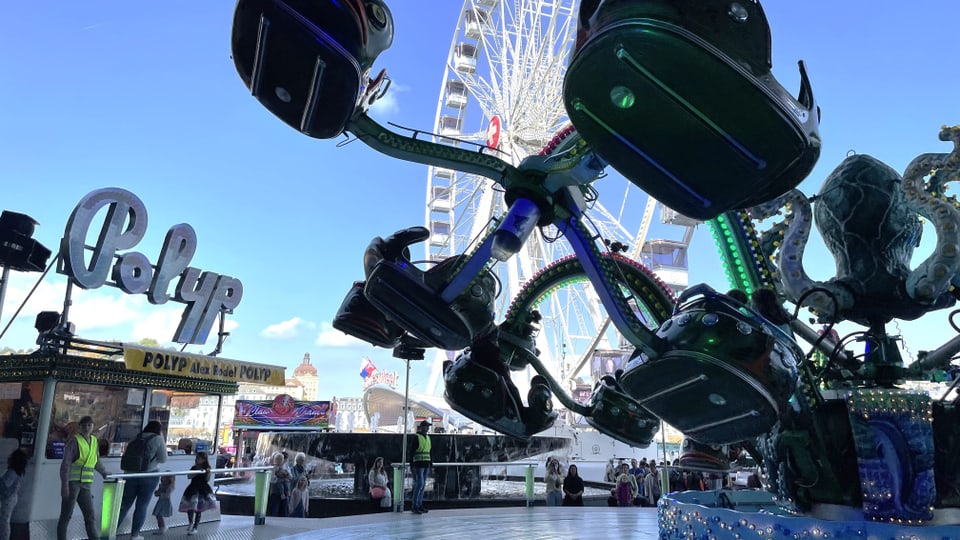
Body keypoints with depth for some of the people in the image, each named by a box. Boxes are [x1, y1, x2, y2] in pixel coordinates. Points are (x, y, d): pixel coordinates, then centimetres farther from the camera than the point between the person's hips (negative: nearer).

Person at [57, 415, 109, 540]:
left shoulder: (94, 441, 11)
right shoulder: (74, 441, -8)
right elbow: (65, 464, -13)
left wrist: (105, 474, 33)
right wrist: (65, 485, -19)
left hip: (85, 485, 6)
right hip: (72, 483, -6)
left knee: (91, 515, 5)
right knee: (66, 516, 3)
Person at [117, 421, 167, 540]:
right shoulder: (158, 439, -6)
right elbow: (163, 459, -3)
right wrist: (162, 442, 5)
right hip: (149, 476, -4)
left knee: (124, 504, 11)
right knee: (142, 506, 5)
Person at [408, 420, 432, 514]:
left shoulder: (428, 438, 13)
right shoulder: (417, 437, -9)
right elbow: (412, 452, -11)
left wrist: (430, 466, 18)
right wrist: (411, 466, -16)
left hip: (426, 464, 7)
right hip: (418, 464, -7)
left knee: (423, 485, 8)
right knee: (420, 483, -12)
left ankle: (419, 505, 14)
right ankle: (414, 506, -7)